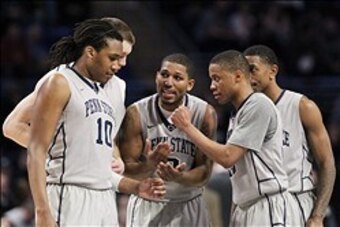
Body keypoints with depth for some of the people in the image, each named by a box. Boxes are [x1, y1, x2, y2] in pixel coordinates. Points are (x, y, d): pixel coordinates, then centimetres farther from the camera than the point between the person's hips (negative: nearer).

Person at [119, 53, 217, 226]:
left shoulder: (204, 114, -11)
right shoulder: (137, 113, -12)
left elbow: (204, 172, -10)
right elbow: (127, 170, -11)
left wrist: (180, 177, -32)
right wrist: (149, 165, -34)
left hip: (188, 206, 1)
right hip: (147, 205, -1)